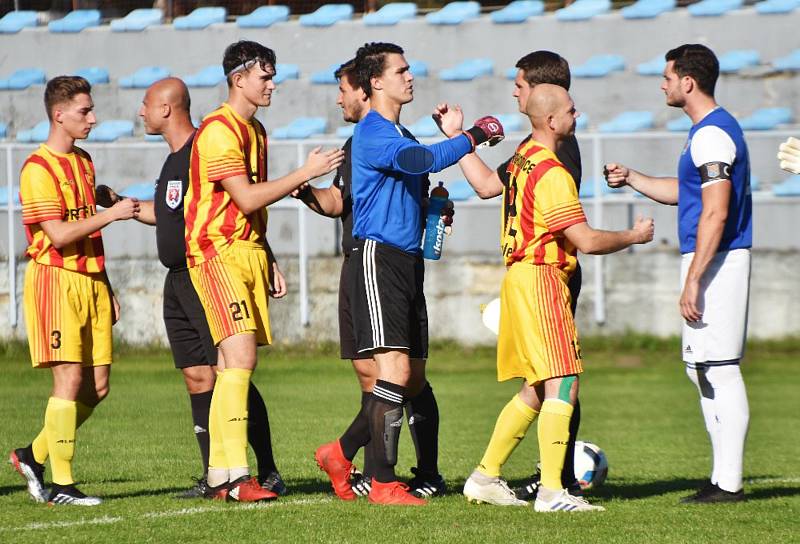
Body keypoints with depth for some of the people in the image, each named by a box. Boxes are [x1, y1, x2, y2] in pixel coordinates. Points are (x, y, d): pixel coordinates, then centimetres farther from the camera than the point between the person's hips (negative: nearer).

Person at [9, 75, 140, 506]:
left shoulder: (83, 162, 17)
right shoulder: (38, 168, -11)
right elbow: (60, 234, -18)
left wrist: (106, 288, 21)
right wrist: (112, 214, -14)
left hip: (90, 281, 8)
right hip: (56, 280, -8)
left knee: (97, 386, 4)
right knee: (69, 379, -10)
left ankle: (34, 455, 19)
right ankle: (61, 485, -5)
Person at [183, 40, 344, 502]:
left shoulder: (256, 130, 18)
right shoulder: (219, 131, -13)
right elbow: (246, 198, -20)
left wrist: (269, 262, 22)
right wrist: (305, 173, -16)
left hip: (249, 252, 9)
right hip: (218, 252, -9)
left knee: (234, 367, 7)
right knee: (240, 359, -18)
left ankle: (219, 476, 9)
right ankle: (236, 477, -22)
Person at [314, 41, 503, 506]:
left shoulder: (401, 135, 21)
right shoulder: (372, 133, -11)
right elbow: (425, 160, -27)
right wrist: (473, 136, -17)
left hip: (408, 260, 10)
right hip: (379, 257, -10)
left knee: (413, 381, 10)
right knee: (395, 370, -16)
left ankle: (342, 454, 23)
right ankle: (384, 483, -14)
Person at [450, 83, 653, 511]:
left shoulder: (523, 159, 12)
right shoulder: (551, 173, -17)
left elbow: (486, 184, 30)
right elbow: (587, 241, -18)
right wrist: (634, 236, -3)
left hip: (519, 279, 10)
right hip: (540, 277, -10)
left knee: (536, 391, 15)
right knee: (563, 386, -13)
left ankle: (485, 476, 18)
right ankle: (551, 492, -18)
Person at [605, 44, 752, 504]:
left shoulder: (712, 134, -16)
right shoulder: (712, 129, 17)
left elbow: (715, 212, -22)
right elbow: (685, 193, 31)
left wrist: (693, 280, -23)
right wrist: (632, 179, 25)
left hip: (715, 260, -11)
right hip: (712, 260, 11)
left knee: (720, 370, -9)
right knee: (703, 368, 13)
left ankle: (729, 483, -8)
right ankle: (725, 476, 16)